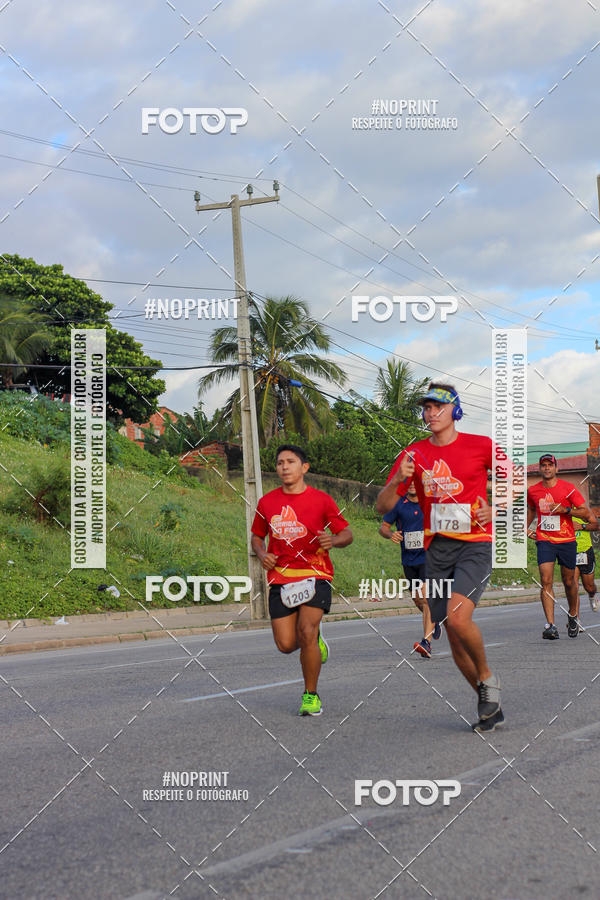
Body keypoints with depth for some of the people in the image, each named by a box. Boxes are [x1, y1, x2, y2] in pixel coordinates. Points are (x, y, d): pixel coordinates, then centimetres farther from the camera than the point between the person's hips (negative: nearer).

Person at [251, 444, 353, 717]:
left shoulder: (321, 500, -1)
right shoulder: (267, 502, 7)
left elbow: (347, 533, 5)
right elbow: (257, 537, 20)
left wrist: (334, 540, -17)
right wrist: (262, 555, -2)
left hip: (315, 575, -3)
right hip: (280, 579, 3)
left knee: (307, 632, -21)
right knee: (286, 644, -5)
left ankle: (311, 694, -1)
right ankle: (315, 641, 33)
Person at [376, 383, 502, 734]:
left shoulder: (480, 446, -1)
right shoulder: (414, 454, 7)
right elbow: (384, 506, 5)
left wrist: (493, 510, -7)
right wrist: (398, 480, -14)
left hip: (475, 544, -4)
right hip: (437, 550, 4)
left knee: (458, 617, -26)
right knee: (454, 636, 4)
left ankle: (487, 676, 2)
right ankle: (490, 706, 20)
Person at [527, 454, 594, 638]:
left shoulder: (568, 488, -5)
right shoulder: (533, 491, 5)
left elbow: (586, 513, -5)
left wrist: (565, 509, -18)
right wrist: (526, 527, 13)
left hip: (567, 540, -1)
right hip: (544, 540, 1)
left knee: (569, 582, 9)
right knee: (546, 581, -15)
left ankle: (573, 616, 35)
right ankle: (550, 626, -19)